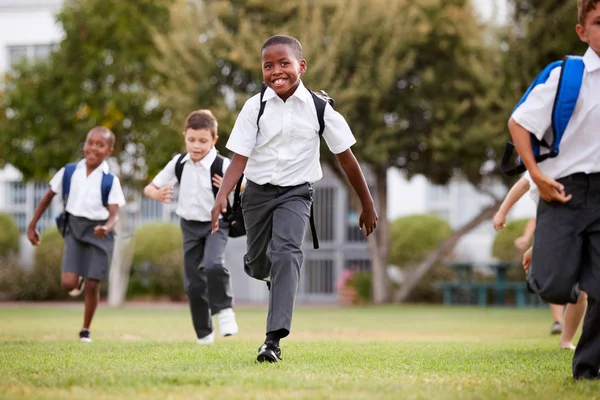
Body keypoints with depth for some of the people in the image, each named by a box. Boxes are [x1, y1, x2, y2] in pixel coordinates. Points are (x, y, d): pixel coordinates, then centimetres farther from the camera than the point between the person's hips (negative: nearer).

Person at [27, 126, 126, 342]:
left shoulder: (110, 180, -8)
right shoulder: (68, 172, -1)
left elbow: (114, 214, -11)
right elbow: (48, 197, 11)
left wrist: (106, 228, -34)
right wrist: (32, 225, 11)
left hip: (99, 232, -1)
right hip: (74, 228, 2)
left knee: (92, 285, -1)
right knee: (68, 283, -12)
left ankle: (86, 330, 18)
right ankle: (80, 279, 27)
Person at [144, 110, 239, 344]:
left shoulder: (223, 166, -16)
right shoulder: (178, 164, -2)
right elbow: (149, 187, 3)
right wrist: (157, 194, -20)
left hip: (216, 224, -4)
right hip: (190, 226, 4)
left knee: (213, 265, -32)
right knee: (193, 282, 5)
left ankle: (224, 309, -9)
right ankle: (204, 333, 19)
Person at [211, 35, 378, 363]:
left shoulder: (318, 107, -9)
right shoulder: (255, 107, -9)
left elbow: (345, 157, -1)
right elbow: (239, 158, -11)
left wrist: (367, 204, 4)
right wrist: (222, 195, -28)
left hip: (296, 193, -2)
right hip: (258, 191, 2)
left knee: (286, 252, -24)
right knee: (258, 263, 12)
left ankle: (274, 338, -28)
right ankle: (267, 273, 54)